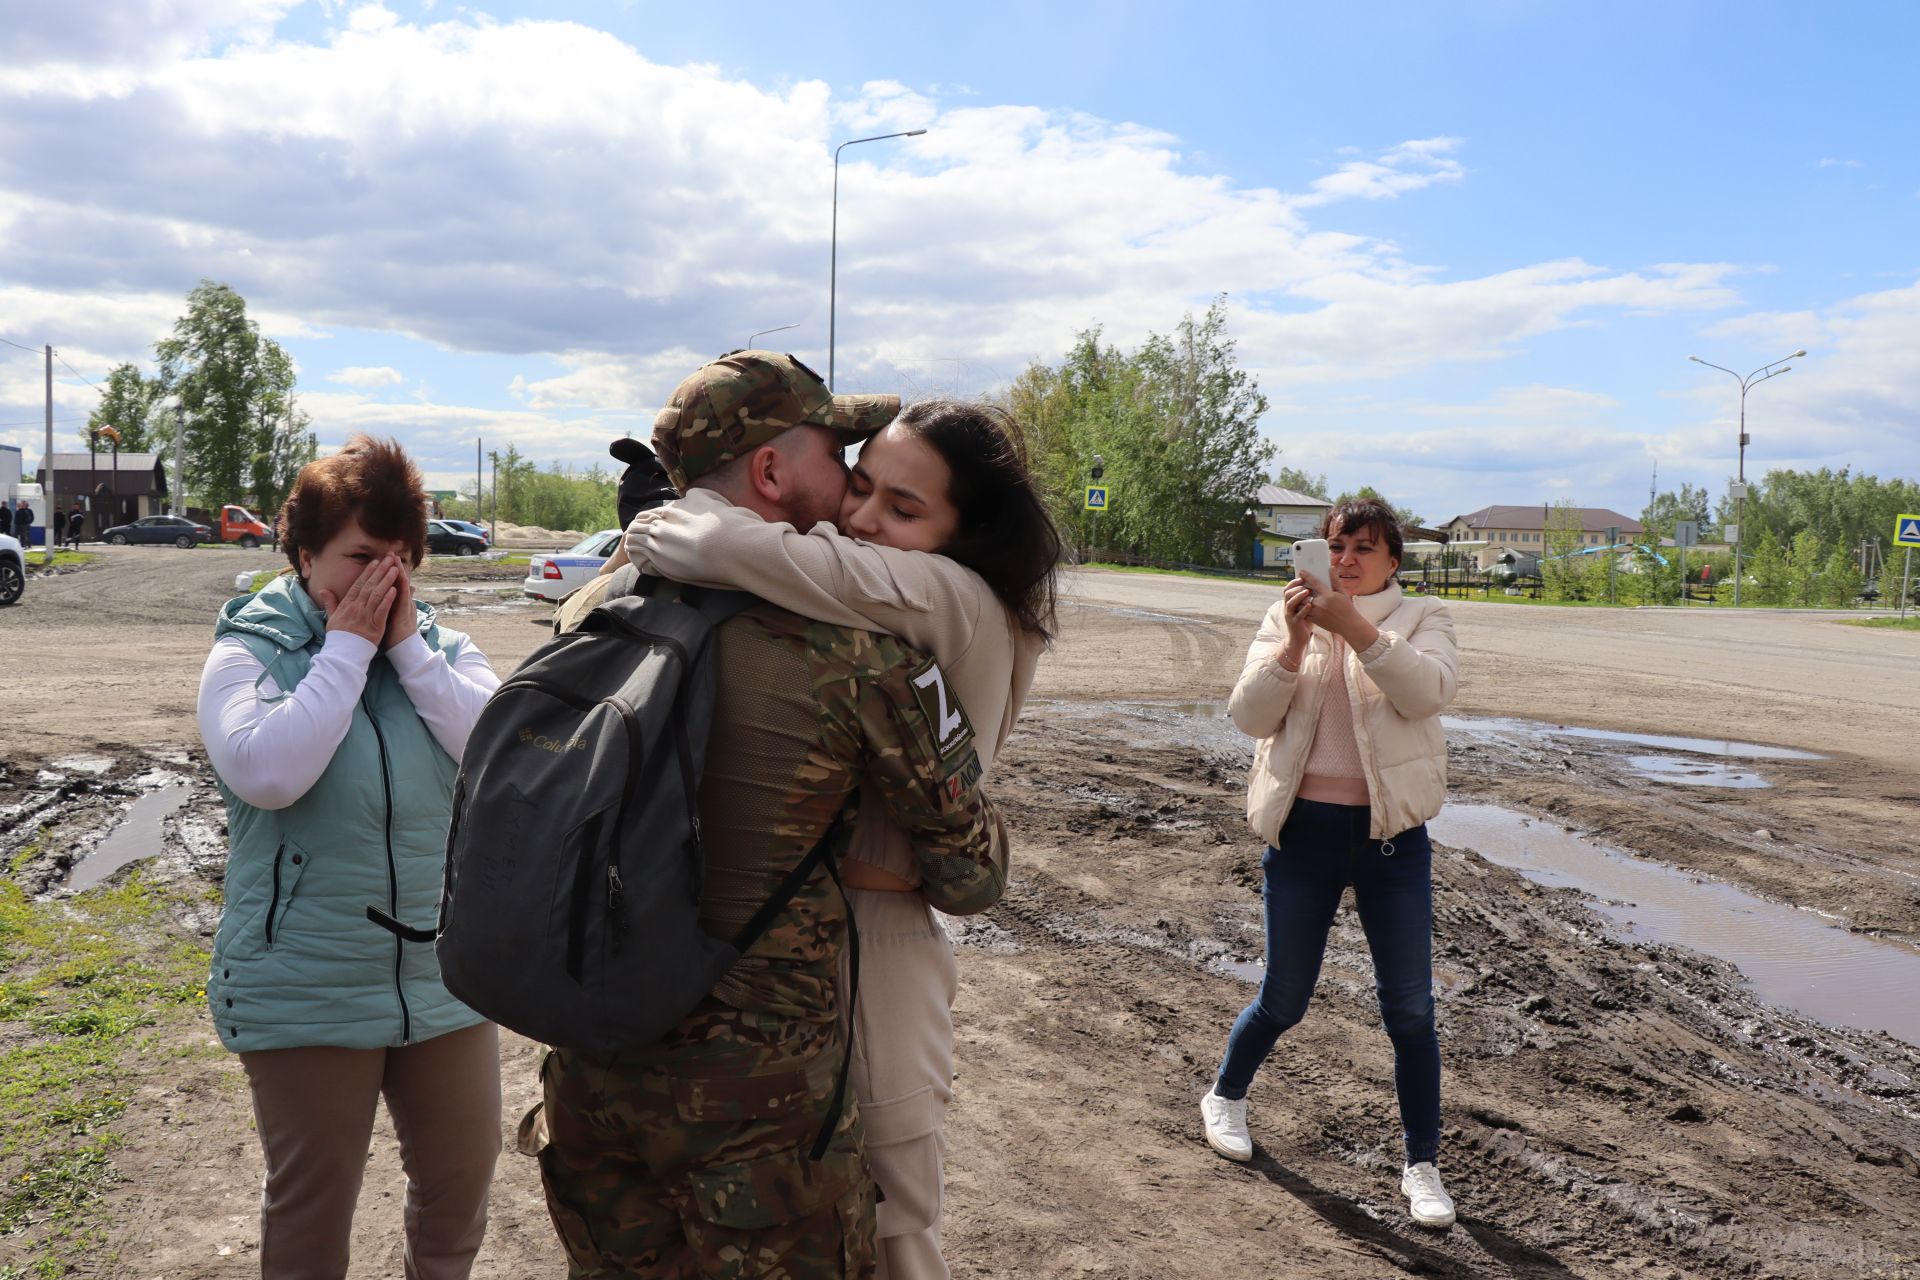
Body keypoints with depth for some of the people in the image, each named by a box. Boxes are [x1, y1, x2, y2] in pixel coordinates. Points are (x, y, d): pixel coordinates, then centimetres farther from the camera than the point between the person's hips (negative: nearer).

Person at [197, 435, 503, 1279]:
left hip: (444, 978, 3)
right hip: (306, 992, -3)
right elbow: (265, 772, -25)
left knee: (461, 1181, 17)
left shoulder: (443, 648, 3)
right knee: (310, 1209, 14)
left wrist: (408, 646, -15)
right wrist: (347, 646, -18)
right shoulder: (248, 652, -6)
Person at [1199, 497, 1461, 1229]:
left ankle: (1422, 1166, 21)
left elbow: (1428, 692, -19)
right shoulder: (1286, 619, 4)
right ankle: (1225, 1098, 39)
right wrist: (1296, 640, -20)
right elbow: (1249, 716, -7)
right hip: (1303, 831, 0)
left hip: (1391, 836, 0)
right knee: (1284, 1001, 12)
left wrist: (1356, 627, -29)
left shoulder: (1421, 619, 2)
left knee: (1410, 1010, 4)